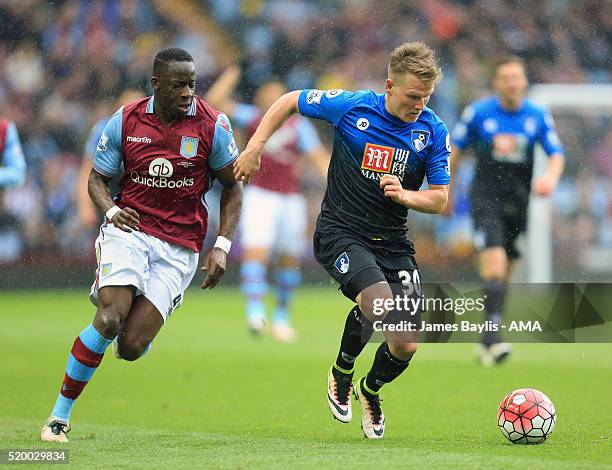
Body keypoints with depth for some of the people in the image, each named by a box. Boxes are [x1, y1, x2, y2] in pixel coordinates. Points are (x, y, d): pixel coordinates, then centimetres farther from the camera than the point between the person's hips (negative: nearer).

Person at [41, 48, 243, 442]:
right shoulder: (126, 121, 0)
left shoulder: (212, 125, -4)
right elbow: (98, 178, 12)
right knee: (109, 321, -24)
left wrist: (221, 247, -3)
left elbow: (233, 187, 7)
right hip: (130, 228, 0)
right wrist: (111, 209, -11)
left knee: (131, 347, -11)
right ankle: (60, 416, -9)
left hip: (179, 247, 0)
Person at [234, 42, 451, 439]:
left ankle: (370, 390, 30)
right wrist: (255, 147, -2)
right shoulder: (352, 106, -10)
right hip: (341, 232, -3)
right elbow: (289, 102, 6)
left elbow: (440, 200, 1)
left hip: (393, 241, 3)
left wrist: (404, 195, -20)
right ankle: (342, 374, 1)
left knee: (406, 346, -6)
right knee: (378, 307, -31)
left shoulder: (433, 131, -4)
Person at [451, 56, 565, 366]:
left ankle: (487, 340, 21)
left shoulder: (538, 117, 3)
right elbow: (454, 151, 7)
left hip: (518, 201, 3)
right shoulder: (478, 113, -3)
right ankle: (492, 335, -27)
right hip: (486, 198, -3)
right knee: (494, 262, -21)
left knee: (504, 272, 8)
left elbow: (556, 155, 5)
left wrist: (550, 176, -17)